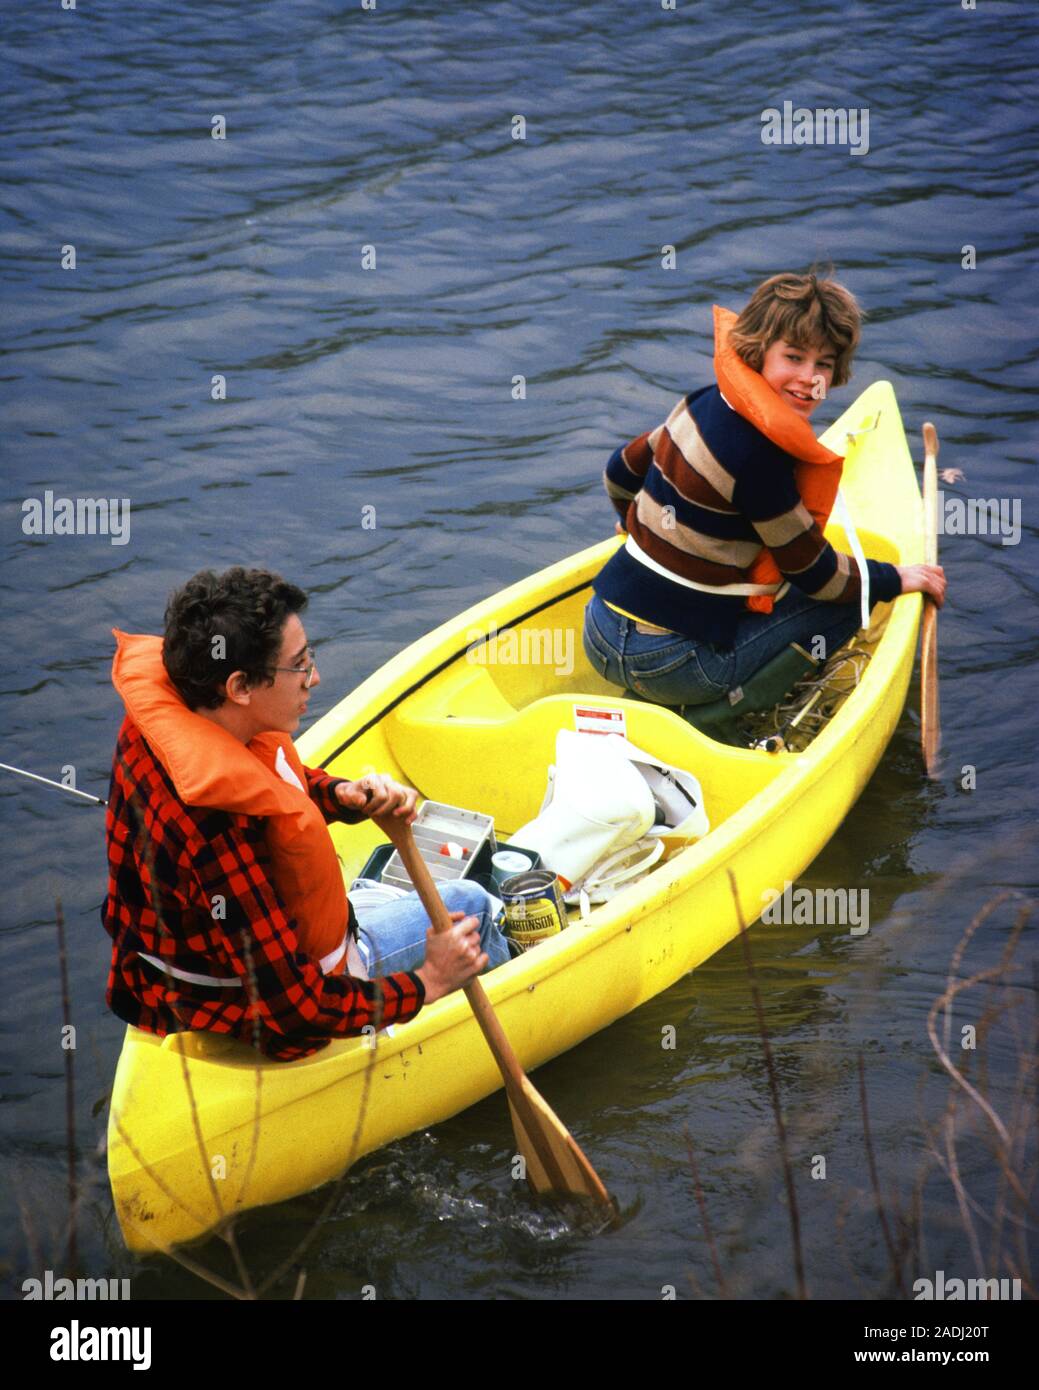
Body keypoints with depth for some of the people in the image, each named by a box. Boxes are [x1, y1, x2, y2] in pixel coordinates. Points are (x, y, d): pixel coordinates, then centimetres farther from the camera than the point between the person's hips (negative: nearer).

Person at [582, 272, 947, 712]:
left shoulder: (706, 402, 5)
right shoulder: (759, 457, -21)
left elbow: (621, 472, 22)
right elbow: (816, 574, -10)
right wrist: (898, 578, 8)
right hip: (669, 666, -9)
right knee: (852, 600, 2)